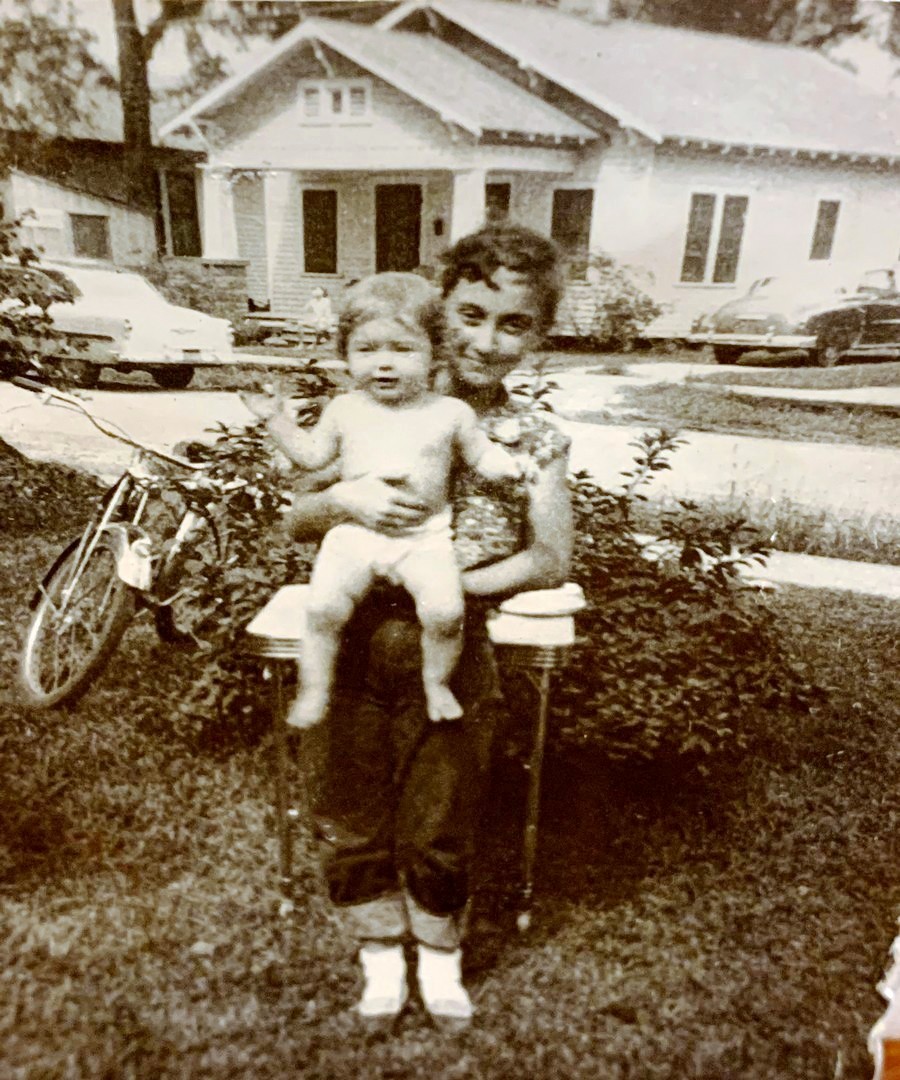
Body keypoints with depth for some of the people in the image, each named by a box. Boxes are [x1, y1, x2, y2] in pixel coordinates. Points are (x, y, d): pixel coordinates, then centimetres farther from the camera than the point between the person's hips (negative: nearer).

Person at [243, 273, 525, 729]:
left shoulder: (450, 413, 0)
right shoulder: (344, 410, 6)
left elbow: (484, 457, 10)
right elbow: (311, 455, 17)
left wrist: (515, 464, -10)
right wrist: (276, 417, 11)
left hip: (424, 537, -1)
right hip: (354, 532, 2)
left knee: (444, 610, -21)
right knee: (323, 607, -16)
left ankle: (437, 683, 9)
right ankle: (314, 692, 7)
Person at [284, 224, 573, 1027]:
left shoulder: (537, 439, -2)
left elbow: (551, 561, -5)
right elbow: (298, 521, 0)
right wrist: (344, 500, -22)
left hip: (454, 652, -1)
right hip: (361, 642, 2)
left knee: (438, 832, 13)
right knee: (350, 822, 15)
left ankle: (440, 954, 46)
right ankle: (381, 953, 45)